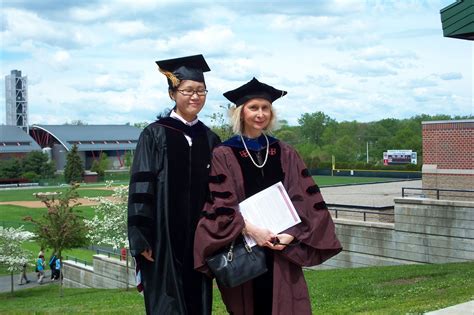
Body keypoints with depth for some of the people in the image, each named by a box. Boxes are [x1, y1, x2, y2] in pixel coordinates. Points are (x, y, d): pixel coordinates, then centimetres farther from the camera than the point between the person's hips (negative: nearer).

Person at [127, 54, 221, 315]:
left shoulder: (210, 139, 10)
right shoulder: (155, 135, -3)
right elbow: (141, 190, -8)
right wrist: (142, 240, -13)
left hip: (200, 240, 4)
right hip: (165, 239, -4)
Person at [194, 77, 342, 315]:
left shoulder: (284, 154, 9)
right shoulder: (224, 155, -1)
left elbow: (305, 199, 3)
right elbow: (219, 204, -7)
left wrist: (291, 234, -11)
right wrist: (249, 229, -20)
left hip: (281, 252, 2)